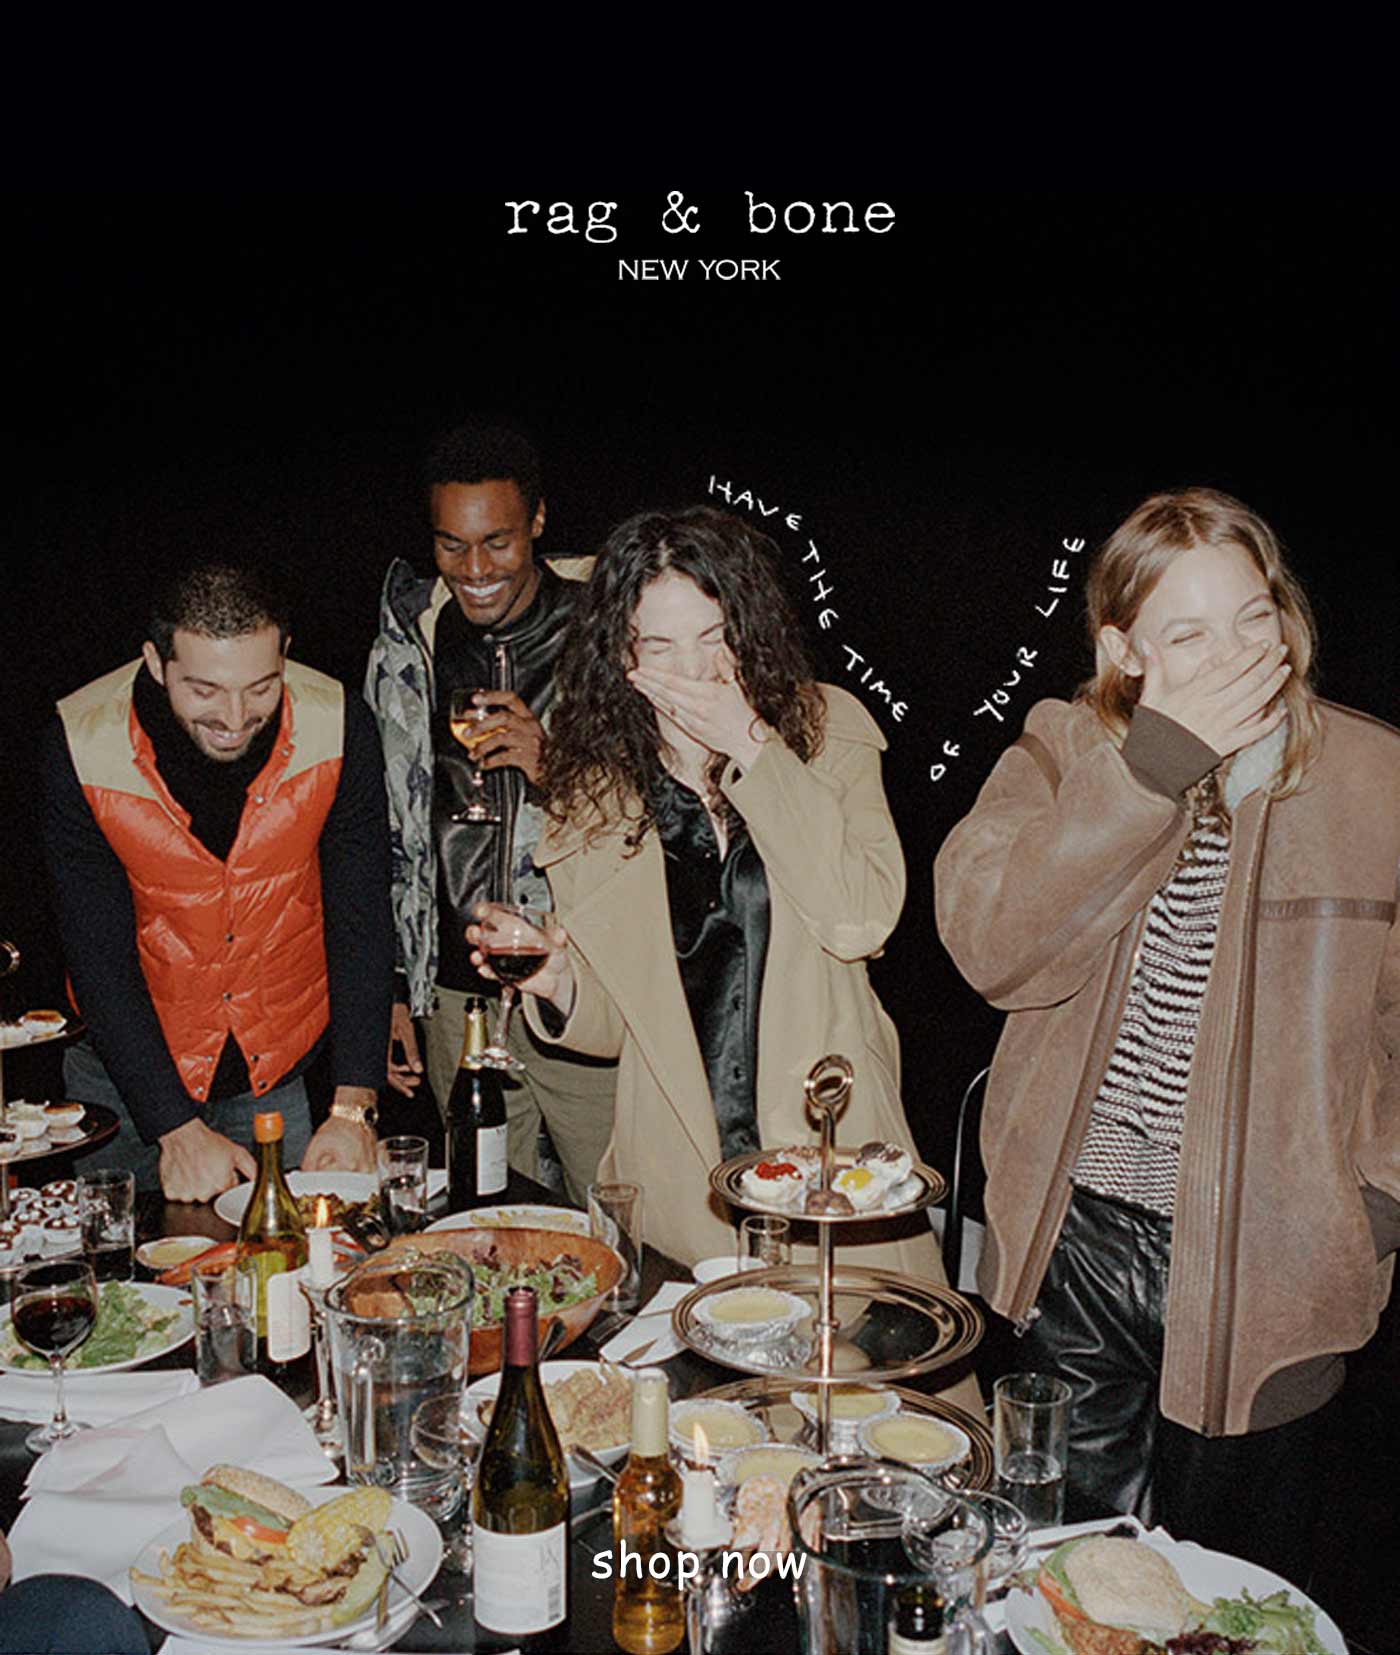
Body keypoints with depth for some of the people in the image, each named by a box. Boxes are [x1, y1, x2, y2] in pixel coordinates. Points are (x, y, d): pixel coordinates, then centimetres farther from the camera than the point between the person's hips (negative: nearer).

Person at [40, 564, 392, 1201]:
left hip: (286, 1070, 1)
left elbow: (361, 925, -14)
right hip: (133, 1069, 0)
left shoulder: (338, 731, -19)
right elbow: (99, 955, -16)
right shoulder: (81, 749, -21)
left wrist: (352, 1110, -20)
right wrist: (176, 1128, -21)